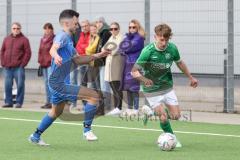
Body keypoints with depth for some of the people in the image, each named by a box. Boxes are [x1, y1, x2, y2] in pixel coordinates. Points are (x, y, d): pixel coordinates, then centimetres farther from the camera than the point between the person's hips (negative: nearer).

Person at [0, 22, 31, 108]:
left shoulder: (24, 40, 1)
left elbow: (28, 53, -4)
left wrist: (23, 64, -10)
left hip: (19, 68, -4)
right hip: (7, 67, 4)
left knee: (20, 85, -5)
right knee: (7, 85, 4)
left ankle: (19, 102, 0)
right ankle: (8, 102, 10)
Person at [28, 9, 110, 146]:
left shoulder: (68, 38, 16)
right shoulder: (63, 36, -14)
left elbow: (77, 59, 22)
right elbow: (53, 48, -35)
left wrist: (96, 56, 13)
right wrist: (56, 56, -58)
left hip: (58, 83, 11)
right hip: (59, 83, -11)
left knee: (56, 112, 29)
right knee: (94, 96, -16)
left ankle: (35, 136, 39)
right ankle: (87, 129, -7)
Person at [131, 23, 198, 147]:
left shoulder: (172, 48, -11)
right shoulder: (148, 51, -25)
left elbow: (179, 62, 11)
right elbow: (134, 72, -22)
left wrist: (190, 77, 17)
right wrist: (144, 79, -41)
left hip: (167, 87, 5)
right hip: (152, 90, -5)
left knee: (176, 116, 2)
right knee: (164, 117, -12)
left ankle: (151, 112, 29)